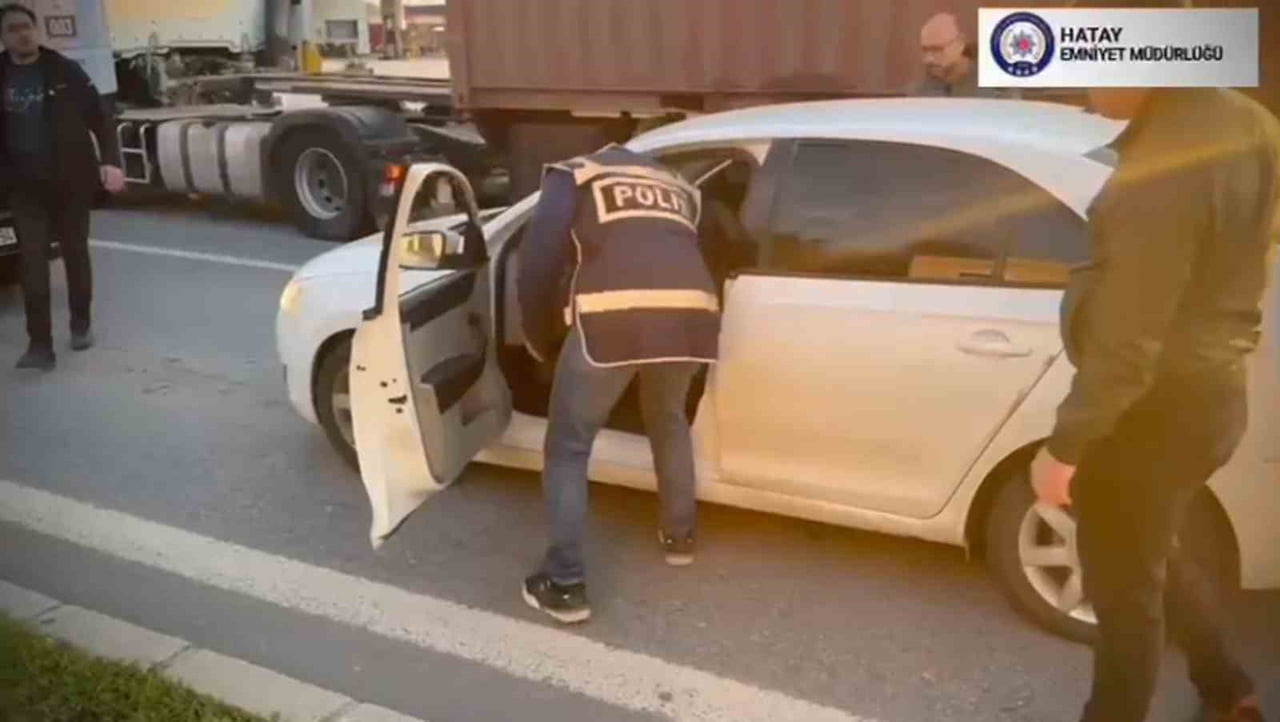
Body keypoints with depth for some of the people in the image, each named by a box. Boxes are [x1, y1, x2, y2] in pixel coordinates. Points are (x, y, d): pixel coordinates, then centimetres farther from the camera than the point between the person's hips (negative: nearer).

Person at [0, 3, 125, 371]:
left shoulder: (65, 71, -3)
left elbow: (99, 119, -4)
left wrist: (111, 162, -17)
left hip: (71, 181, -1)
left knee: (76, 254, 12)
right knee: (32, 263, -6)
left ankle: (81, 323, 30)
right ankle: (40, 344, -7)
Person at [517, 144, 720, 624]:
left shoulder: (574, 174, 22)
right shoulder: (678, 187, 36)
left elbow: (539, 257, 10)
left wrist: (539, 340, 22)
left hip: (612, 318, -4)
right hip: (690, 311, 4)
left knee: (568, 448, 13)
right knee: (669, 422, 33)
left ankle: (565, 585, 13)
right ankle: (679, 536, 45)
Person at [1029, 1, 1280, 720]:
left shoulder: (1168, 163, -27)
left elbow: (1127, 337, -27)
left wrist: (1066, 444, -20)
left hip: (1158, 404, -10)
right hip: (1210, 386, 10)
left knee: (1124, 582, 9)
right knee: (1156, 554, 29)